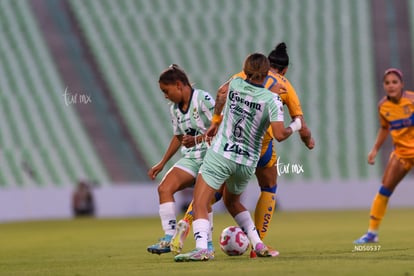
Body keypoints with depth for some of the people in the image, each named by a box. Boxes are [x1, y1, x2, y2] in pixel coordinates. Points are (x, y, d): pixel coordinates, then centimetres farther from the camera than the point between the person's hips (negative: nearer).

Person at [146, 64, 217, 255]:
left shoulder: (203, 99, -11)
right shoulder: (175, 109, 13)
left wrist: (198, 139, -27)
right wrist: (162, 164, 24)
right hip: (190, 159, 7)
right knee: (164, 188, -11)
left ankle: (206, 242, -9)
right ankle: (170, 237, -12)